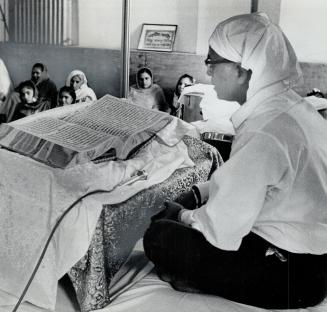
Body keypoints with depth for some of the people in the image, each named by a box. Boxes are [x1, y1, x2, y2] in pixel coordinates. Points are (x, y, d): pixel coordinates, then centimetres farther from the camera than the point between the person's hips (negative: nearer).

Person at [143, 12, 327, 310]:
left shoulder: (263, 133, -31)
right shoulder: (289, 103, 0)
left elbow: (221, 230, -24)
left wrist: (182, 215, -5)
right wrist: (197, 192, 6)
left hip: (292, 273, -9)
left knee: (159, 237, -7)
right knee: (170, 208, 13)